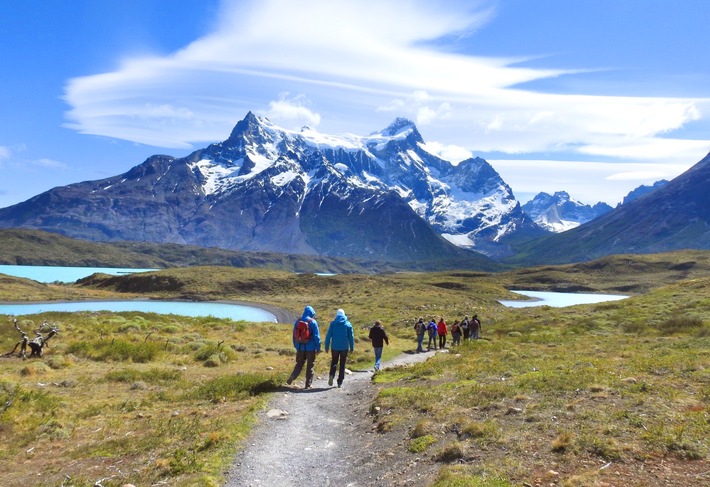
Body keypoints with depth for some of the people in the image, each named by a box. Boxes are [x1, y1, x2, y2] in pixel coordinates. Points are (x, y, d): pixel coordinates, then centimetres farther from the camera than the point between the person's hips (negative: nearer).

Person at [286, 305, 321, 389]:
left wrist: (296, 346, 18)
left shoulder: (297, 321, 4)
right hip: (311, 348, -3)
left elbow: (294, 335, 10)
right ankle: (308, 384, 10)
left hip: (300, 348, 4)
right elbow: (317, 336, -9)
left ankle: (292, 377, -4)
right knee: (310, 366, 7)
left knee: (299, 364, 16)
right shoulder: (313, 322, -10)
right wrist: (318, 348, -2)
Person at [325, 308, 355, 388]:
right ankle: (340, 382, 7)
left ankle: (332, 375, -13)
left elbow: (328, 336, -3)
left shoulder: (333, 323, -1)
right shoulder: (348, 324, 0)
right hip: (344, 347, 0)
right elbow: (351, 337, 2)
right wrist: (352, 347, 10)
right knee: (342, 364, 8)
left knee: (334, 362, 14)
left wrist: (327, 347, 3)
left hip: (335, 347, 0)